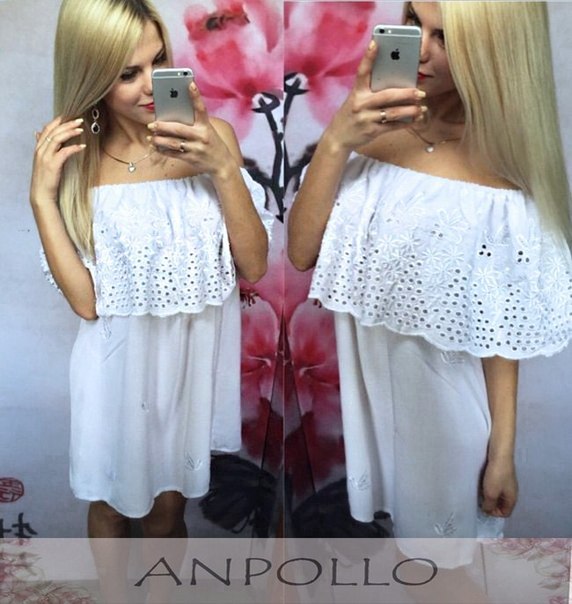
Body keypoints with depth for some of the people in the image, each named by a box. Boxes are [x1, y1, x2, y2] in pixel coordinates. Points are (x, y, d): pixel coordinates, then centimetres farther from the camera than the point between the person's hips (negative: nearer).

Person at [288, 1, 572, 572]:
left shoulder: (505, 166, -13)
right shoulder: (370, 127, -7)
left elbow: (500, 327, -9)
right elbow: (301, 252, -10)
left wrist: (502, 453, -4)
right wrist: (334, 141, -22)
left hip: (443, 395, -2)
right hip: (354, 375, 3)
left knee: (434, 535, 19)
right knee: (337, 523, 24)